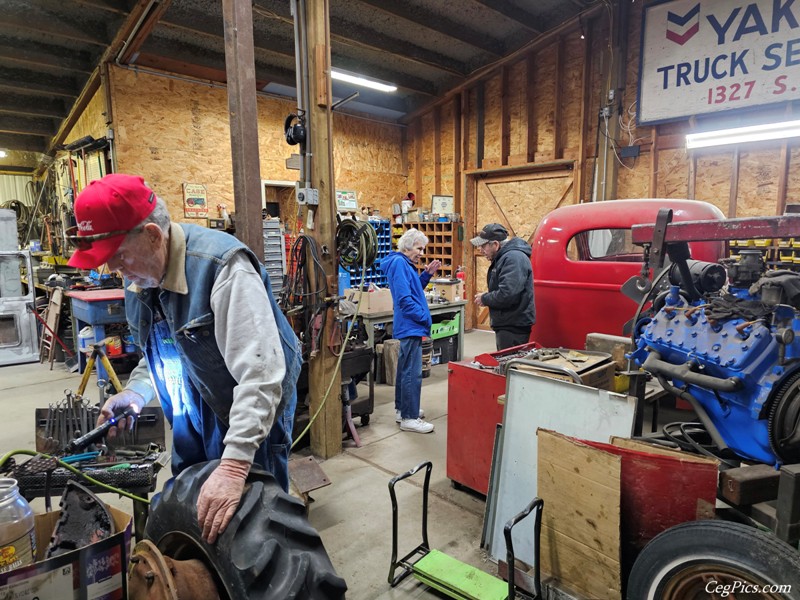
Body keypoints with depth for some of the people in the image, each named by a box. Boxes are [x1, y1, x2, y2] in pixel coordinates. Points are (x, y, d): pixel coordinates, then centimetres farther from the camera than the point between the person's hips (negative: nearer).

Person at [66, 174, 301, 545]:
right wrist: (137, 391, -6)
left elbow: (260, 372, -37)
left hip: (252, 411, -8)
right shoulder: (140, 274, -3)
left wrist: (235, 463, -42)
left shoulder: (222, 267, -31)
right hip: (193, 410, 8)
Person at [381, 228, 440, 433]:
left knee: (405, 368, 18)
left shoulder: (403, 263, 15)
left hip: (408, 326, 11)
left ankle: (402, 409, 30)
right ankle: (409, 418, 1)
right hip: (410, 326, -11)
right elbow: (404, 298, -23)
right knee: (412, 373, -6)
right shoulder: (399, 263, -16)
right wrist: (424, 318, -15)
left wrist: (427, 274, 8)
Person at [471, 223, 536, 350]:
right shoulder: (505, 257, 14)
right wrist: (486, 296, 7)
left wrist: (484, 299, -13)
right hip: (506, 325, 11)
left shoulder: (514, 258, -20)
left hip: (514, 327, -11)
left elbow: (506, 295, -29)